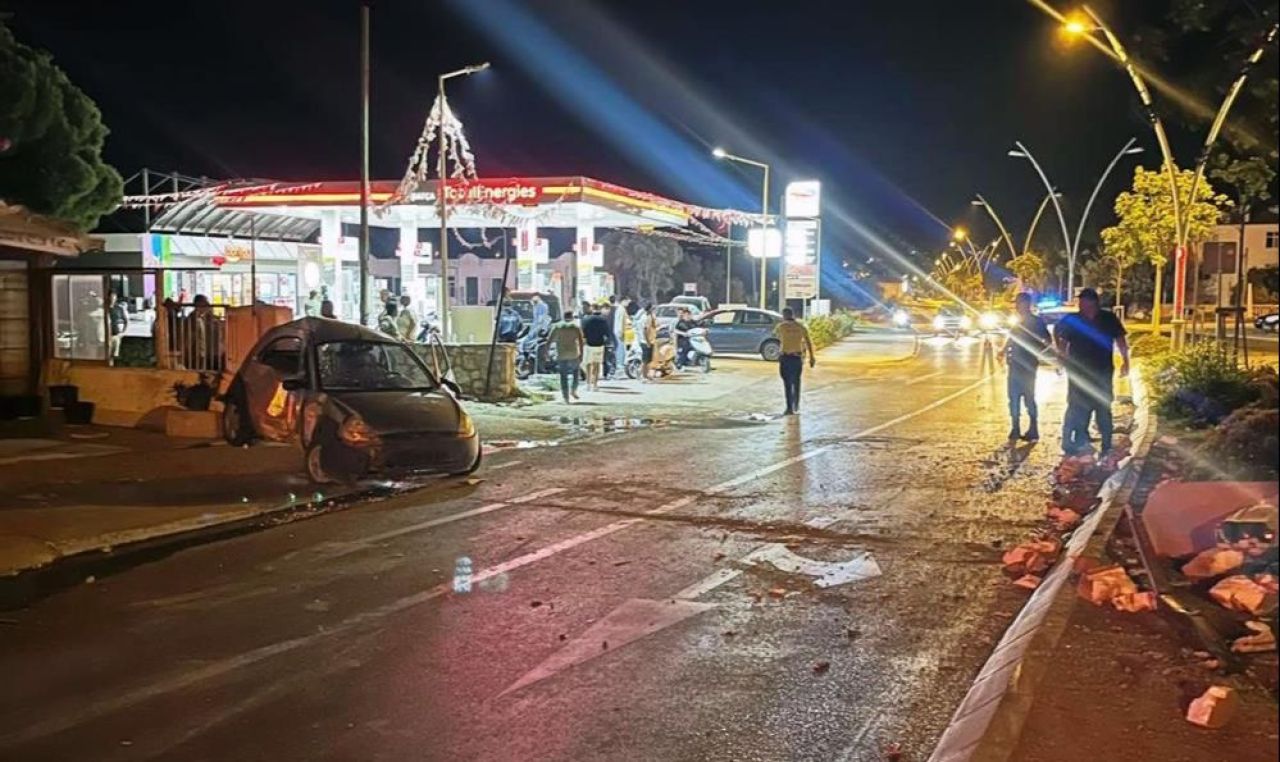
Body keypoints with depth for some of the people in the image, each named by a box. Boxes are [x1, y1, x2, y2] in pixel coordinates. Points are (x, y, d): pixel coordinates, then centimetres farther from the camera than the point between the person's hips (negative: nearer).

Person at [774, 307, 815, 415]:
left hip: (785, 357, -3)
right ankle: (796, 406, 27)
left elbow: (774, 334, 21)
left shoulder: (781, 326, -3)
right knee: (796, 382, 18)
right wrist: (811, 357, 3)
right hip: (798, 357, 3)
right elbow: (808, 343, 0)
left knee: (787, 383, -2)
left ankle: (790, 408, -10)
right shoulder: (801, 326, 3)